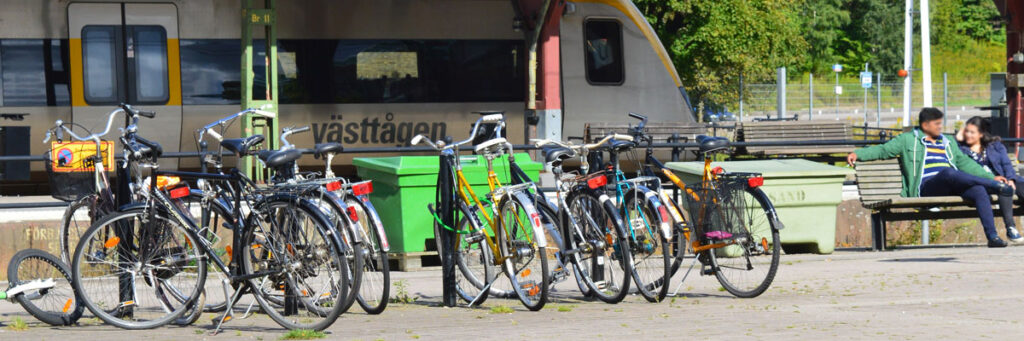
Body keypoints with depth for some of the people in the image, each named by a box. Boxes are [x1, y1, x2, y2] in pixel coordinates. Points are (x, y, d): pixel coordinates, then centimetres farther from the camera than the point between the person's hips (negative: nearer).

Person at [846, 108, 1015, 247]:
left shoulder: (948, 142, 31)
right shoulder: (908, 140, 18)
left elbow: (964, 162, 30)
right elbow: (883, 150, 14)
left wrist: (990, 177, 21)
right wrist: (857, 154, -1)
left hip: (952, 187, 5)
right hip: (926, 188, -5)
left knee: (979, 190, -27)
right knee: (948, 173, -38)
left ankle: (992, 236, -33)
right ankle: (997, 187, -36)